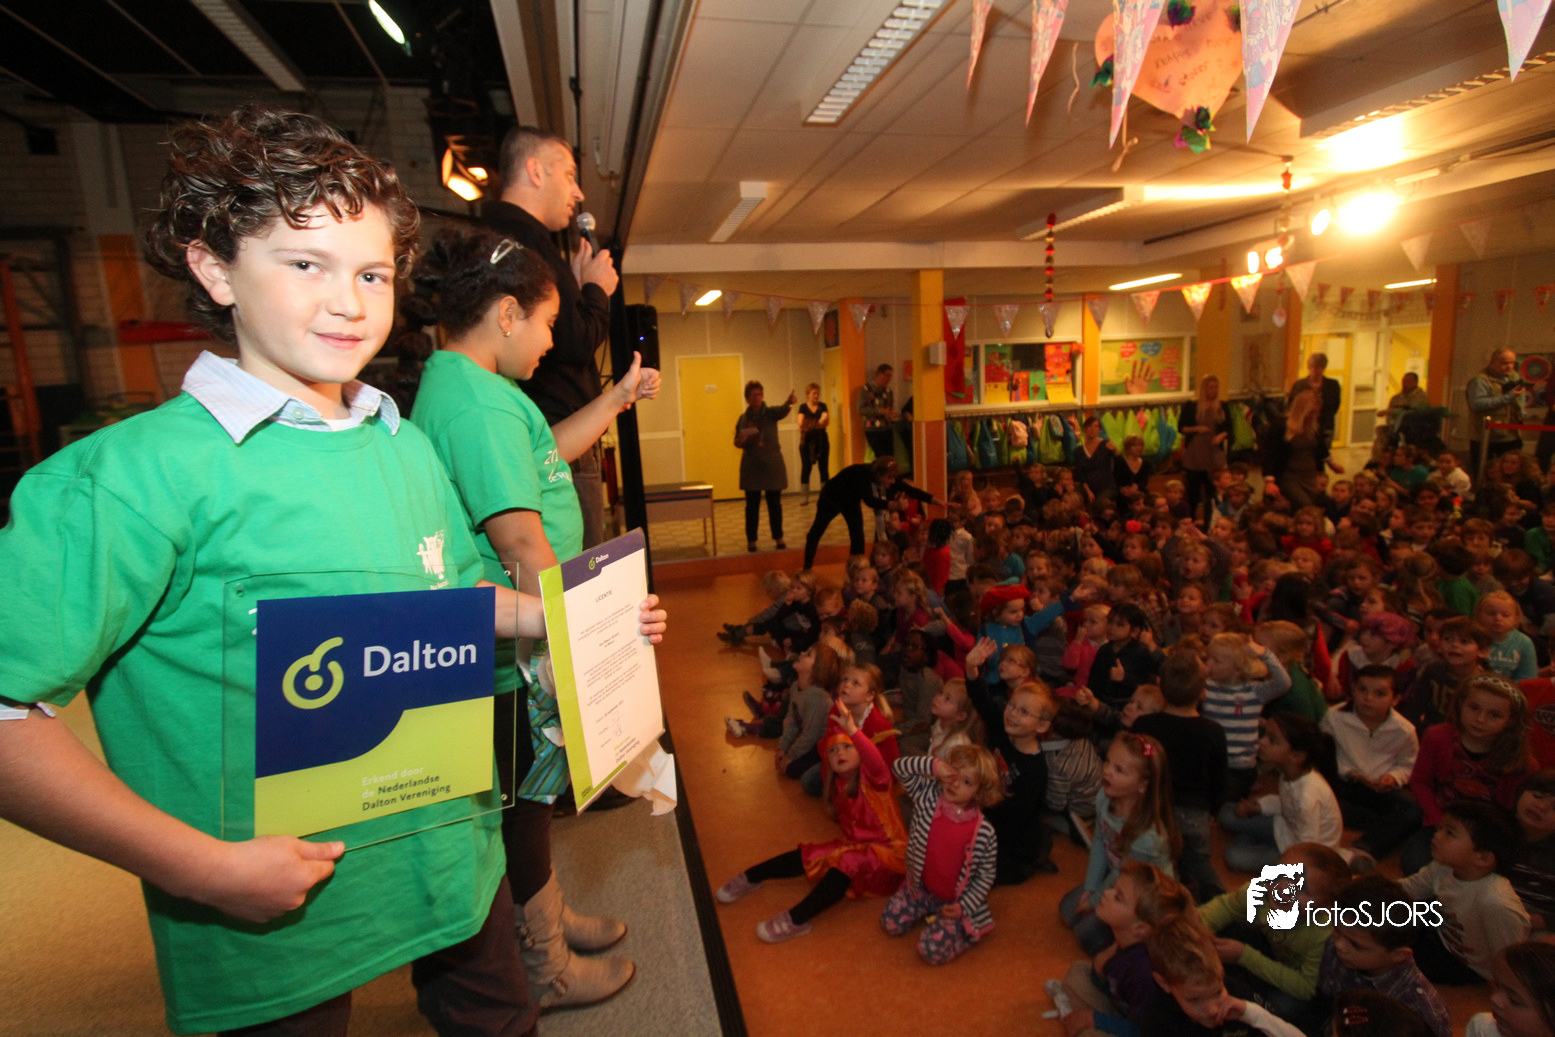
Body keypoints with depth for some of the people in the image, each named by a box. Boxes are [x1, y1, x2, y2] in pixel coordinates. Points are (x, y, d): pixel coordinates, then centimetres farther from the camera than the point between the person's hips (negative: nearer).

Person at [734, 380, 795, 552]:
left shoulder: (771, 413, -3)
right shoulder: (743, 418, 4)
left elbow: (783, 411, -27)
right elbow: (737, 441, 10)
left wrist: (789, 402, -50)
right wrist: (740, 441, -15)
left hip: (772, 464, -1)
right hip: (751, 466, 1)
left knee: (774, 503, 4)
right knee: (752, 504, 4)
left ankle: (778, 537, 15)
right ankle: (751, 540, 12)